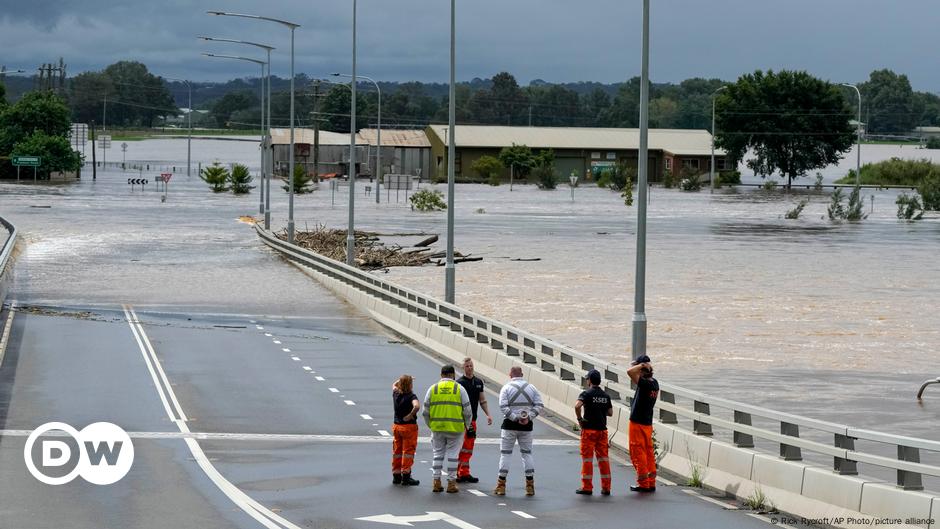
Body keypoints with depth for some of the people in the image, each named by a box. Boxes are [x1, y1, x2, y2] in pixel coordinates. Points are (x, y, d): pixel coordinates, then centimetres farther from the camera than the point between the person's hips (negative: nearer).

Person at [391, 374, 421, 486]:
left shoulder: (396, 394, 1)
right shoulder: (411, 396, -17)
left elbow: (394, 385, 25)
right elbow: (416, 406, -37)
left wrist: (402, 380, 17)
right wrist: (411, 415, -23)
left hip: (396, 426, 6)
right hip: (409, 427, -6)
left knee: (397, 452, 13)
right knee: (408, 452, 0)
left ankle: (396, 476, 19)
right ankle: (406, 476, -2)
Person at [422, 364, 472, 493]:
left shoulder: (433, 389, 4)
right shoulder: (459, 389, -1)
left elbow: (426, 411, 7)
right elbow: (467, 410, 0)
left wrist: (430, 425, 20)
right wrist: (466, 426, 15)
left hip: (437, 427, 2)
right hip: (455, 428, -2)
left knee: (438, 454, 11)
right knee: (452, 455, 4)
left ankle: (436, 482, 9)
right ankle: (451, 483, 4)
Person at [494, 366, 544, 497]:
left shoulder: (506, 388, -5)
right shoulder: (531, 388, 5)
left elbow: (503, 407, -16)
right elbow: (539, 405, -2)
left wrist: (515, 418, -15)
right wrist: (529, 417, -8)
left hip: (510, 424, -3)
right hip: (527, 426, 3)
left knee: (505, 453, 4)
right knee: (527, 453, 11)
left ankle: (501, 485, 3)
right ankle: (530, 485, 8)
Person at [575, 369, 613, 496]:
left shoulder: (587, 393, -9)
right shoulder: (606, 396, 8)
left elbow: (577, 406, -25)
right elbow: (610, 412, 11)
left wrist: (579, 419, -11)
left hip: (589, 429, -5)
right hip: (602, 429, 5)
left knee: (587, 458, 1)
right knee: (603, 458, 8)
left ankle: (587, 487, 1)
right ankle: (606, 487, 8)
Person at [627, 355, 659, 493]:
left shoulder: (645, 384, -21)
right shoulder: (654, 383, 4)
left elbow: (630, 371, -33)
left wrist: (641, 365, -18)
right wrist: (648, 366, 6)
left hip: (638, 423, -8)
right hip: (648, 423, 8)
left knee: (638, 453, -2)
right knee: (649, 452, 12)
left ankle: (643, 484, 0)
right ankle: (651, 483, 15)